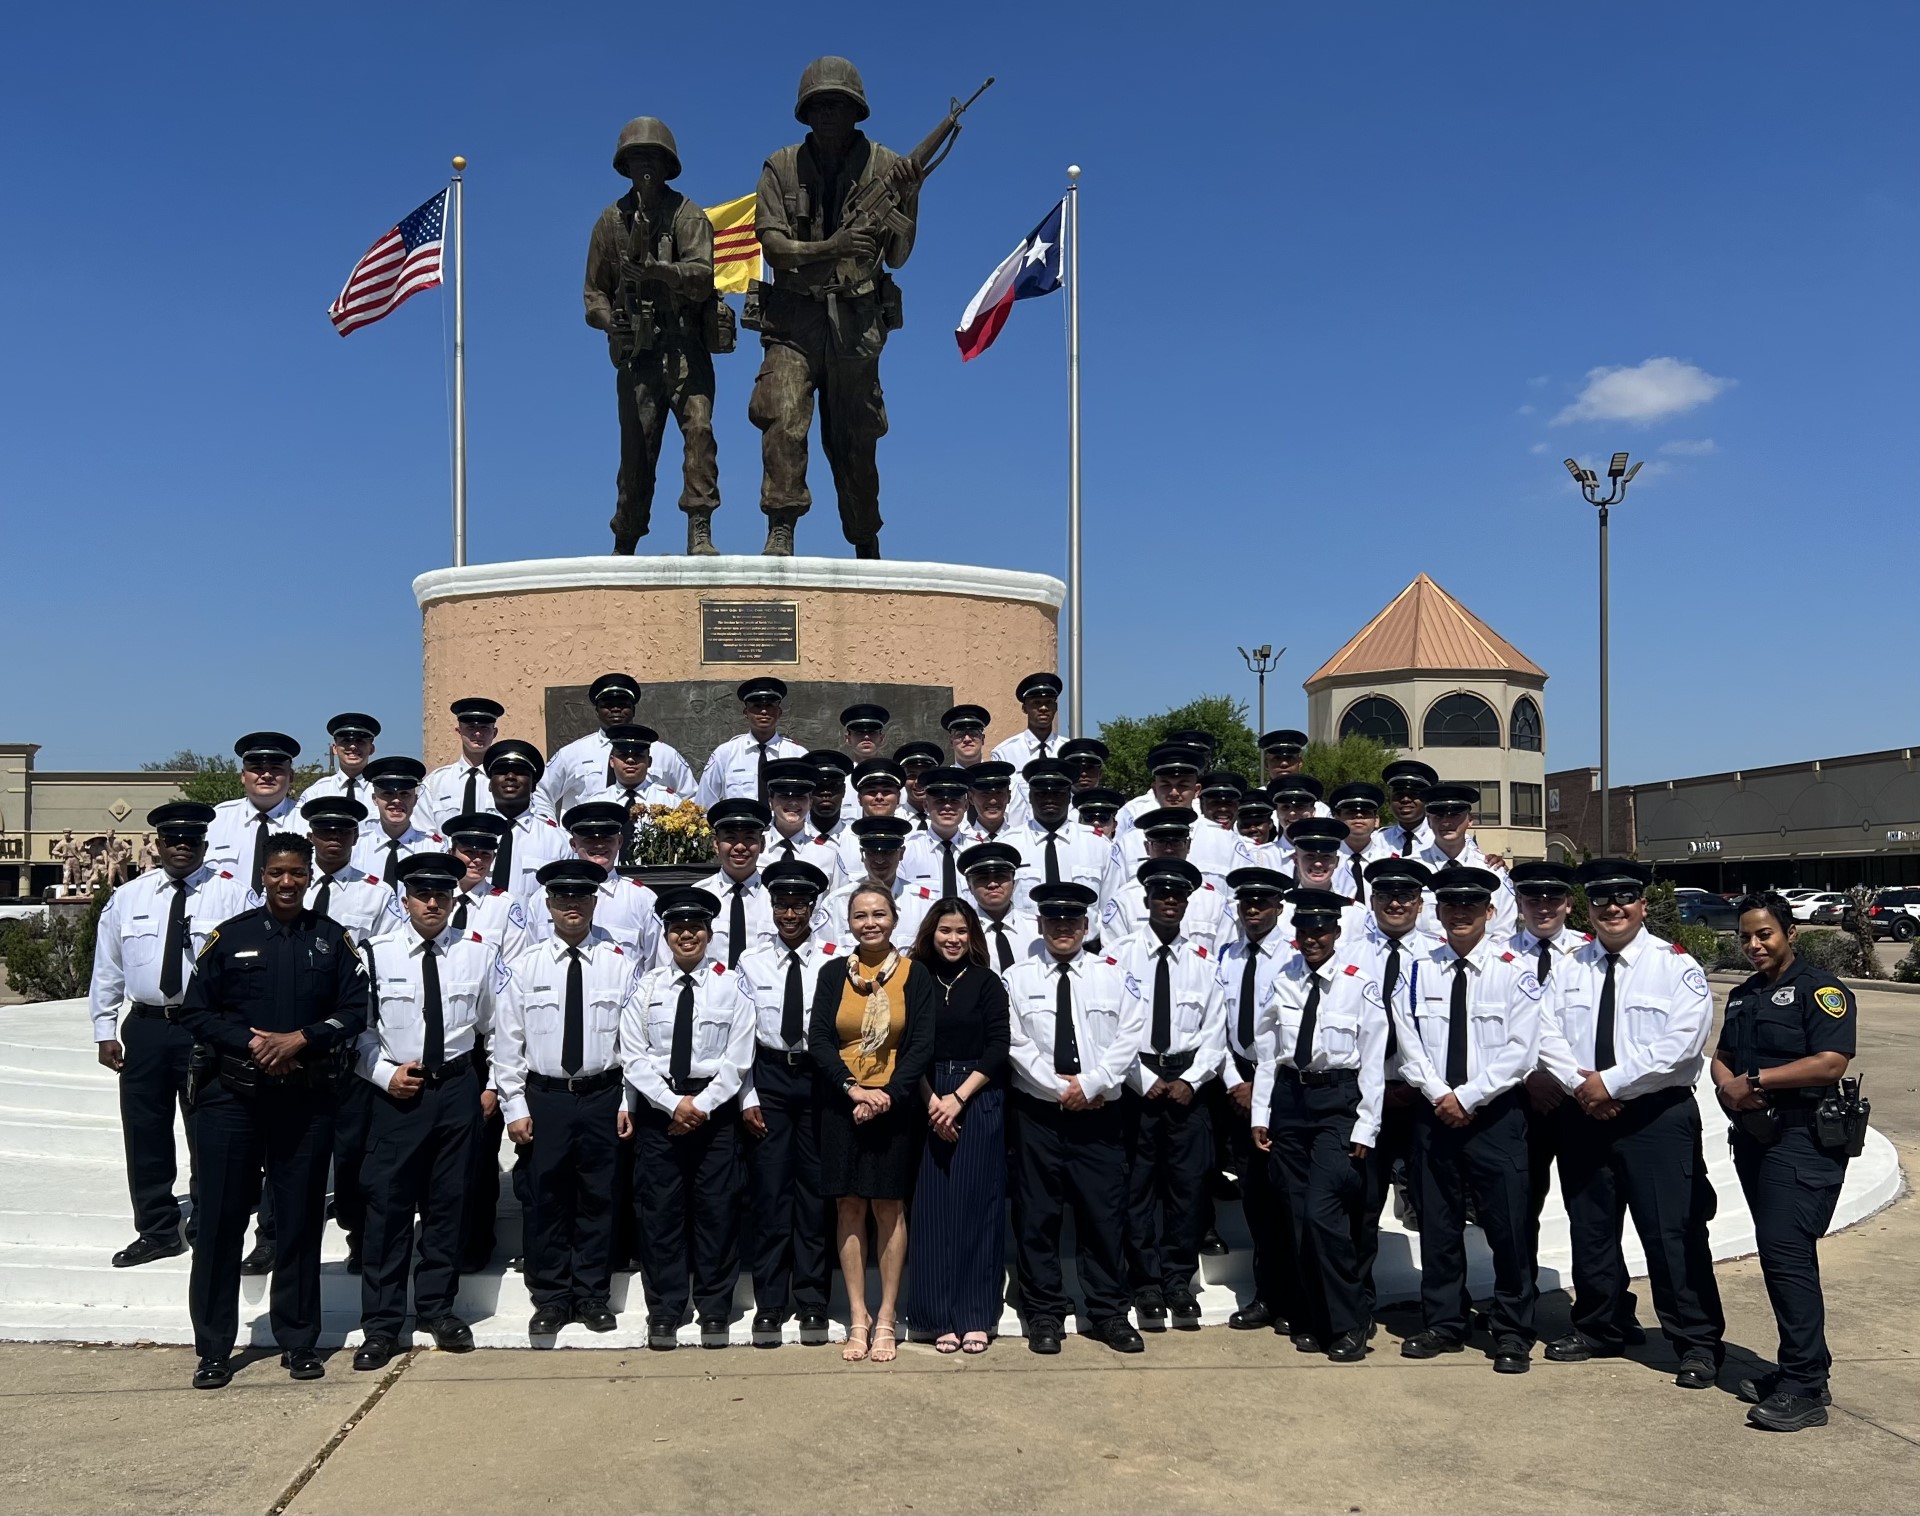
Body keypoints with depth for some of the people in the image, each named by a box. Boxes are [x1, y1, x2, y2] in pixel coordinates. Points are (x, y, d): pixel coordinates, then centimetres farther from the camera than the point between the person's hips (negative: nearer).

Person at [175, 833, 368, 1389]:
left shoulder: (333, 940, 6)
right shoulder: (229, 936, 5)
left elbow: (354, 1011, 1)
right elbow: (195, 1011, 2)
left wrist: (299, 1039, -13)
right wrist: (251, 1042, -11)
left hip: (306, 1097, 0)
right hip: (232, 1093, 0)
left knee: (300, 1220, 6)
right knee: (220, 1218, 2)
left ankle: (299, 1342, 19)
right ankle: (213, 1348, 15)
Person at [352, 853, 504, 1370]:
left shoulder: (479, 952, 0)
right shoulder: (377, 953, -4)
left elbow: (495, 1024, 9)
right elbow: (357, 1026, 2)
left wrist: (494, 1086, 11)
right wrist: (384, 1074, -9)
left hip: (457, 1088, 2)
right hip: (396, 1091, -1)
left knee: (448, 1203, 11)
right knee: (387, 1205, 0)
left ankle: (437, 1308, 26)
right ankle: (381, 1324, 11)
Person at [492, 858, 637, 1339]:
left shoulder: (620, 965, -1)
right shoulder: (525, 967, 1)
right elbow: (507, 1042, 2)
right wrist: (515, 1108, -2)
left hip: (602, 1097, 0)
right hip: (543, 1097, 0)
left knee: (597, 1199, 7)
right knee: (545, 1200, 5)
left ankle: (593, 1295, 20)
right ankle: (551, 1298, 19)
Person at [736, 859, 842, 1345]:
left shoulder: (837, 958, -3)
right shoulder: (752, 961, 4)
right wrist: (747, 1097, -1)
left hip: (820, 1075, -1)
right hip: (768, 1075, 1)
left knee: (816, 1187, 5)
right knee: (768, 1189, 2)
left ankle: (812, 1303, 17)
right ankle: (769, 1304, 13)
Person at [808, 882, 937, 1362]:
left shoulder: (915, 974, 0)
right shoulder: (833, 973, 3)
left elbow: (922, 1044, -5)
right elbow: (819, 1039, -3)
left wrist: (888, 1096, -15)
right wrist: (854, 1089, -15)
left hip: (894, 1105, -1)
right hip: (841, 1105, 1)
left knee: (888, 1207, 3)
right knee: (849, 1208, 4)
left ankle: (886, 1319, 12)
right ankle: (857, 1318, 12)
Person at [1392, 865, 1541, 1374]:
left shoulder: (1514, 971, -5)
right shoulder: (1420, 971, 5)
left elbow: (1521, 1051, -10)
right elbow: (1409, 1044, 3)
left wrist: (1468, 1098, -12)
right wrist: (1440, 1095, -9)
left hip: (1496, 1115, -3)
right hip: (1435, 1113, 3)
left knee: (1507, 1226, 0)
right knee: (1438, 1223, 10)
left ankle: (1513, 1333, 14)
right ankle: (1441, 1323, 23)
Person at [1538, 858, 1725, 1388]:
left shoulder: (1675, 965, -5)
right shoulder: (1569, 968, 10)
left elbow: (1681, 1042, -16)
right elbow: (1547, 1034, 3)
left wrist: (1611, 1081, -17)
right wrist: (1579, 1085, -13)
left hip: (1658, 1117, -5)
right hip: (1583, 1113, 5)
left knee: (1673, 1234, -3)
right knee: (1589, 1229, 14)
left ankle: (1698, 1344, 10)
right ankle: (1596, 1329, 29)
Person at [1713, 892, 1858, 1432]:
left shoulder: (1819, 990, -7)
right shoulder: (1742, 997, 18)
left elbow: (1830, 1062, -19)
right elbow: (1722, 1057, 20)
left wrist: (1756, 1078, -16)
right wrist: (1727, 1084, -3)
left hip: (1803, 1140, -8)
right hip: (1754, 1137, 8)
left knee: (1786, 1252, -13)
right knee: (1778, 1255, 11)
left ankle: (1806, 1390, -9)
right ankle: (1798, 1368, 20)